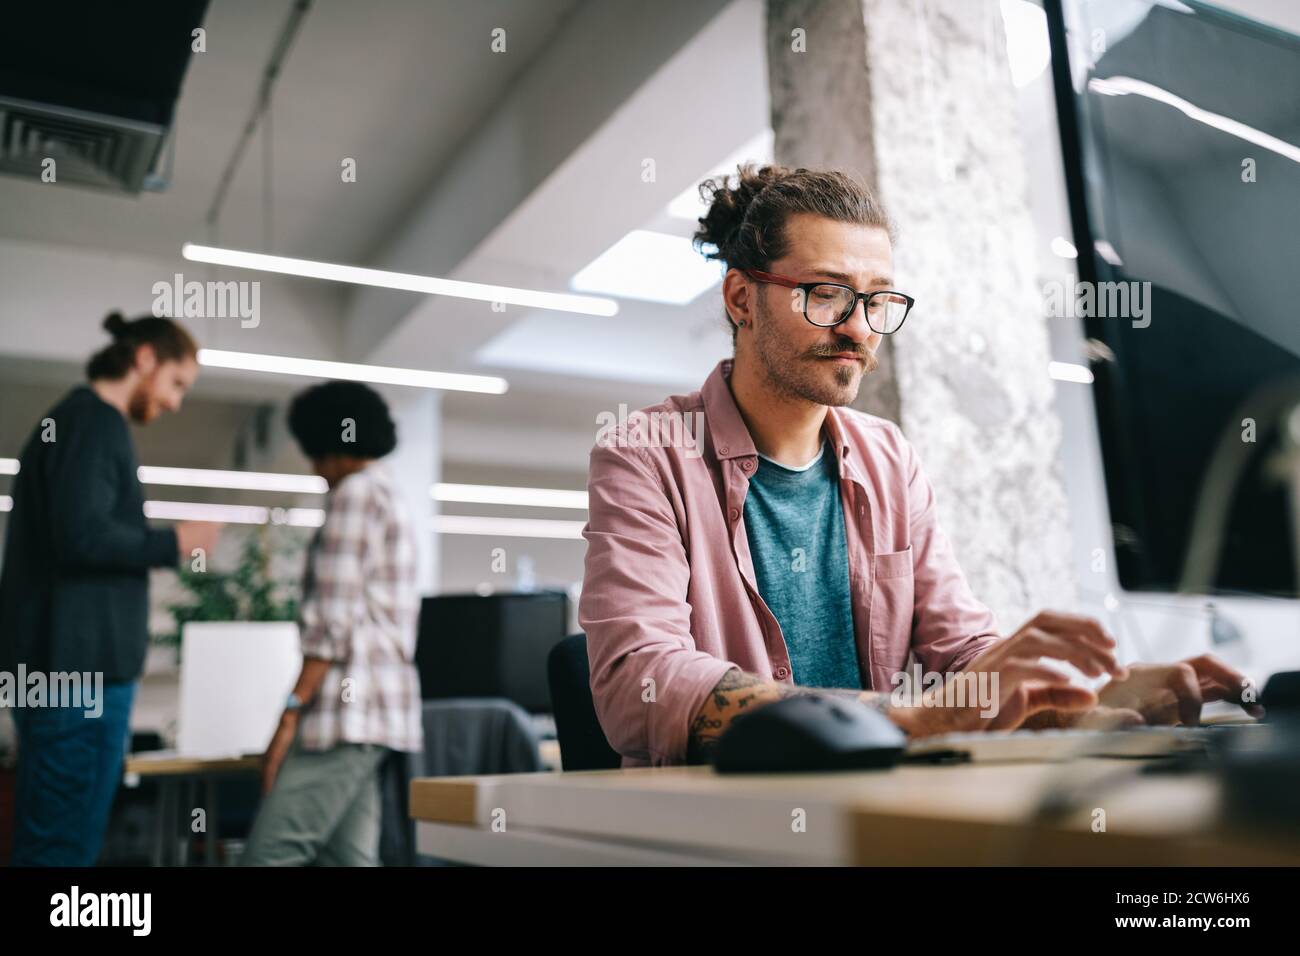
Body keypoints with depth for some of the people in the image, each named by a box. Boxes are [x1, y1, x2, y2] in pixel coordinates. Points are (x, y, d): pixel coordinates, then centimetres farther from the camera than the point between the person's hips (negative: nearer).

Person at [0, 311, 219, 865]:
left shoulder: (70, 420, 20)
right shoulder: (96, 421, -10)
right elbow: (83, 534, -22)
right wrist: (173, 544, -9)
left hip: (61, 659, 10)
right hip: (82, 662, -10)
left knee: (45, 839, 13)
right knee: (64, 844, -5)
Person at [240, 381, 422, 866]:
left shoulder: (355, 493, -6)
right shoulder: (390, 495, 23)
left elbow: (334, 621, -16)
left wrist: (291, 713, -16)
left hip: (349, 707, -10)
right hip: (379, 706, 10)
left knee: (269, 857, -11)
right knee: (349, 859, 7)